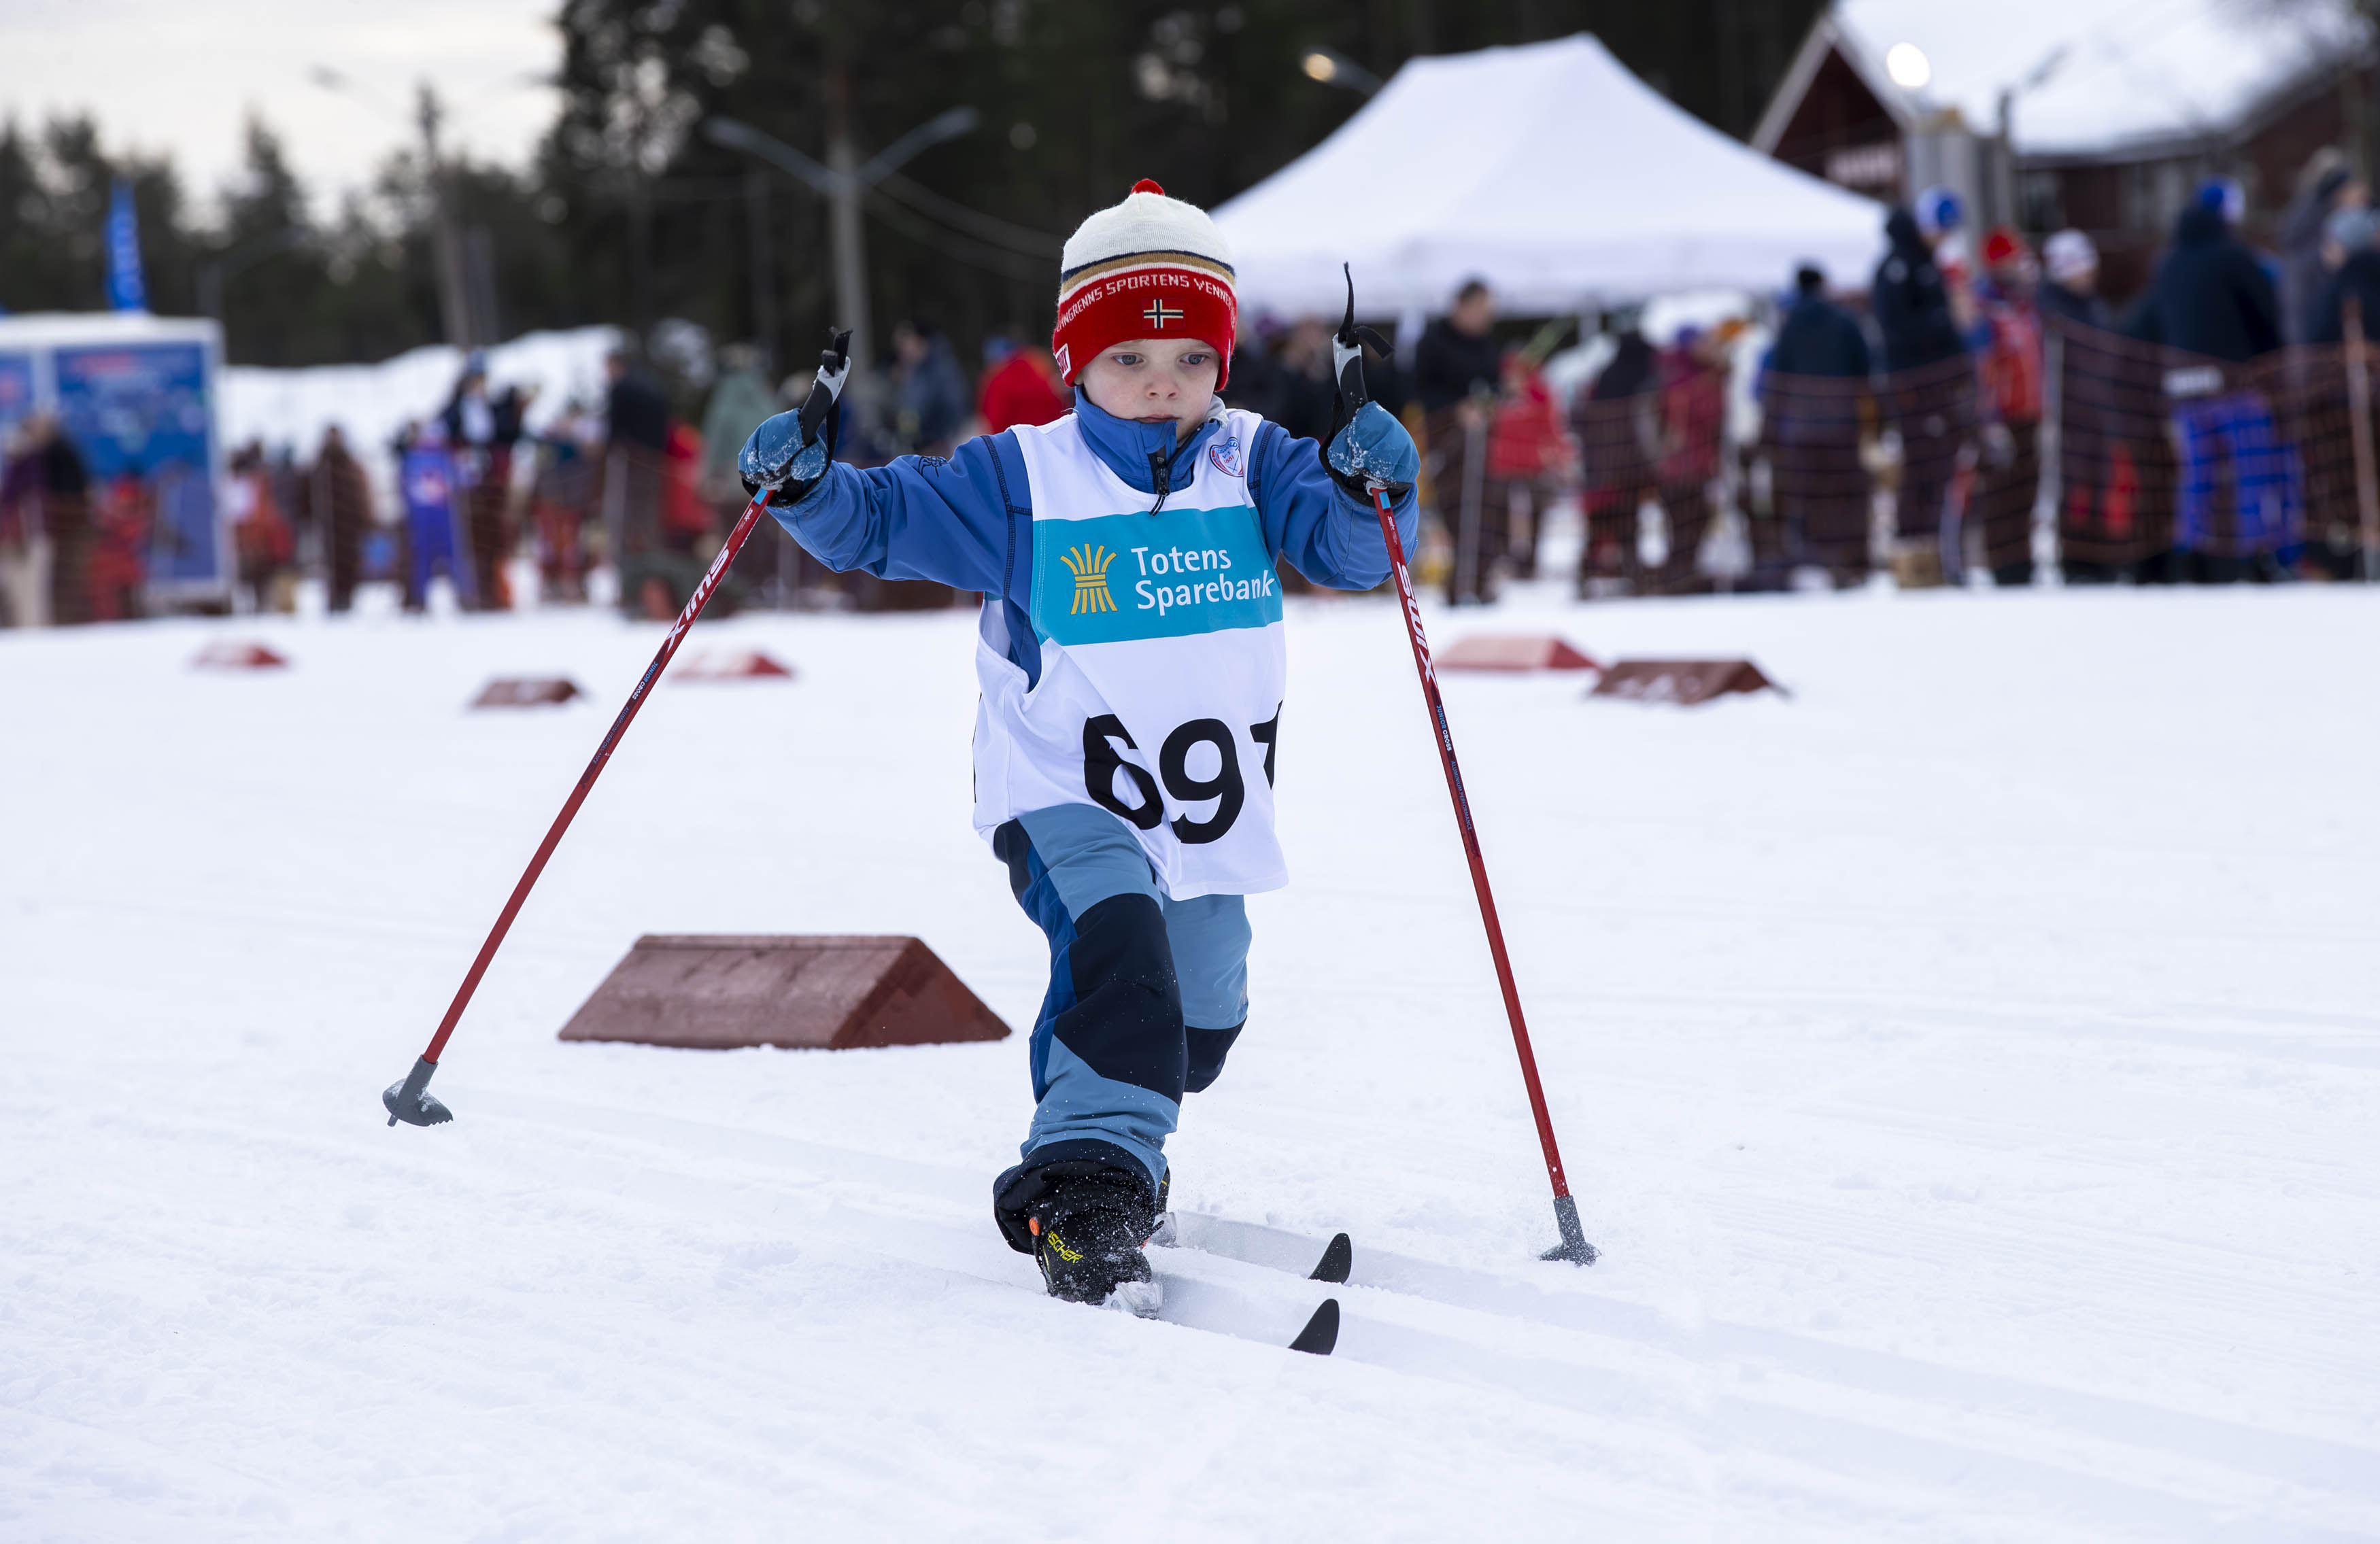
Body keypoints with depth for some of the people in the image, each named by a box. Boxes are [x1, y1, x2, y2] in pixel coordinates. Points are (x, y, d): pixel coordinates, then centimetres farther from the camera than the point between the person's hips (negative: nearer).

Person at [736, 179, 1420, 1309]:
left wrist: (1369, 489, -34)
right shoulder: (1020, 480, -7)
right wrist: (806, 484, -24)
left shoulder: (1252, 469, -1)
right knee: (1119, 944, -30)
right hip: (1063, 792, -4)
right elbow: (884, 519, -4)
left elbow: (1342, 546, -12)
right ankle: (1086, 1187, -29)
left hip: (1204, 809, 4)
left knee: (1199, 1017, 16)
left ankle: (1110, 1135, 46)